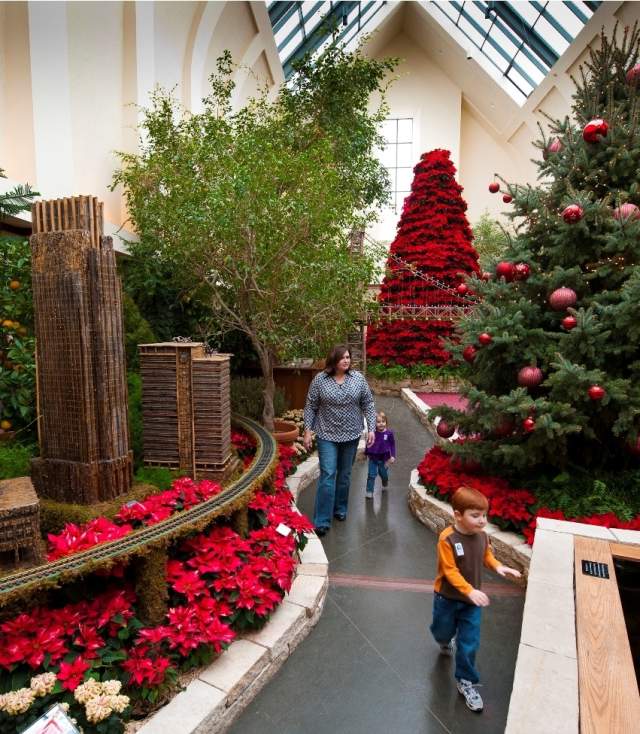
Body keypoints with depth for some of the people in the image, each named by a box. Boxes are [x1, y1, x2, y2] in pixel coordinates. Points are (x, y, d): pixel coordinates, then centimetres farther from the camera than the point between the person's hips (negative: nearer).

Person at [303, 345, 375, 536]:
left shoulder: (358, 378, -2)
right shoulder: (320, 379, -7)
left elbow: (368, 404, 3)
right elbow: (310, 407, -1)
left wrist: (371, 428, -3)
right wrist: (307, 431, -4)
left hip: (351, 435, 2)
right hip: (327, 435, -2)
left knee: (344, 475, 14)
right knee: (327, 475, -7)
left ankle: (340, 509, 33)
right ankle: (322, 521, 0)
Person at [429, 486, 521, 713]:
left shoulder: (482, 535, -13)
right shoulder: (447, 539, -31)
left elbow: (487, 555, 6)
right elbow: (450, 571, -28)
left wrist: (498, 566, -13)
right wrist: (470, 591, -37)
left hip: (471, 600, 3)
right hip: (447, 598, -3)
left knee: (469, 642, 7)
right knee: (443, 631, 23)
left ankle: (465, 681, 29)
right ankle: (446, 642, 59)